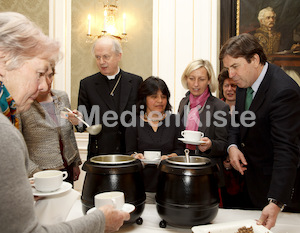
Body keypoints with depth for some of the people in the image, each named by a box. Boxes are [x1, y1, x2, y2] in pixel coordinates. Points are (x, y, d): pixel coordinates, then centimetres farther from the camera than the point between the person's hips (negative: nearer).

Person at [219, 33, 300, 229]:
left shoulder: (283, 91, -29)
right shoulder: (244, 82, -2)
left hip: (274, 180, -7)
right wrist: (232, 145, -8)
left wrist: (276, 202, -38)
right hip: (249, 172, 8)